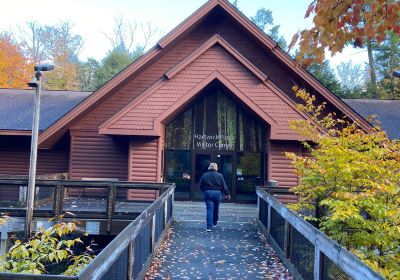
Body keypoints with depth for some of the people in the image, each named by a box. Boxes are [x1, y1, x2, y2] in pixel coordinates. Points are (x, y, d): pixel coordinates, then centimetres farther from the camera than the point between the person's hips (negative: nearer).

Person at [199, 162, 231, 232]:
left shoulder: (204, 175, 3)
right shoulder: (220, 176, 0)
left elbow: (201, 186, 6)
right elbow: (224, 186, 0)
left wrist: (204, 192, 19)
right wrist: (227, 194, 7)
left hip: (208, 193, 0)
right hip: (217, 193, 1)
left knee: (209, 210, -4)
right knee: (216, 209, 18)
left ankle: (209, 227, -13)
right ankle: (214, 223, 36)